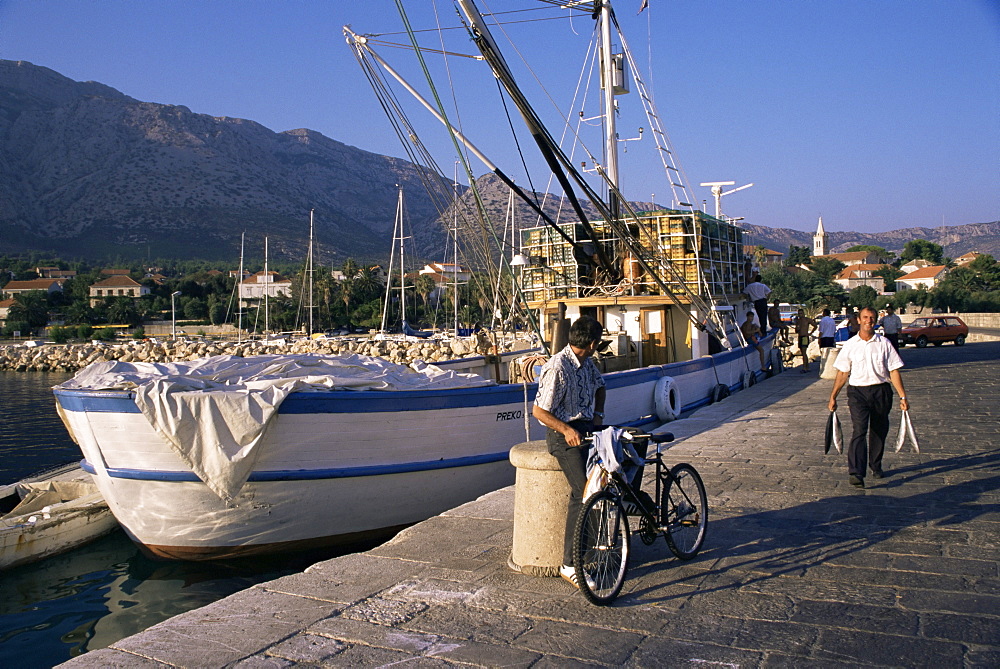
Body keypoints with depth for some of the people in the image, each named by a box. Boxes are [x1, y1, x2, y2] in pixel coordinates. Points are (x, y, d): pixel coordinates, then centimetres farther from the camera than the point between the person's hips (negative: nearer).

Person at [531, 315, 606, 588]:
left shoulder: (587, 363, 8)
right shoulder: (558, 368, -19)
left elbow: (599, 386, 29)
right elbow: (539, 411, -17)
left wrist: (598, 414, 13)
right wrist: (567, 430, -26)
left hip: (587, 429, 9)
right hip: (563, 434, -9)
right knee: (583, 491, -21)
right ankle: (570, 565, -13)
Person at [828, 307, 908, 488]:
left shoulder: (884, 343, 4)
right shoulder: (850, 345, 3)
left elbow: (893, 371, 4)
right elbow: (842, 373, 6)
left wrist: (903, 397, 0)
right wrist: (833, 396, 3)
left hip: (881, 391, 2)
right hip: (857, 391, -2)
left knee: (879, 431, 13)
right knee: (859, 430, -15)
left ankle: (876, 466, 34)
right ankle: (856, 473, -21)